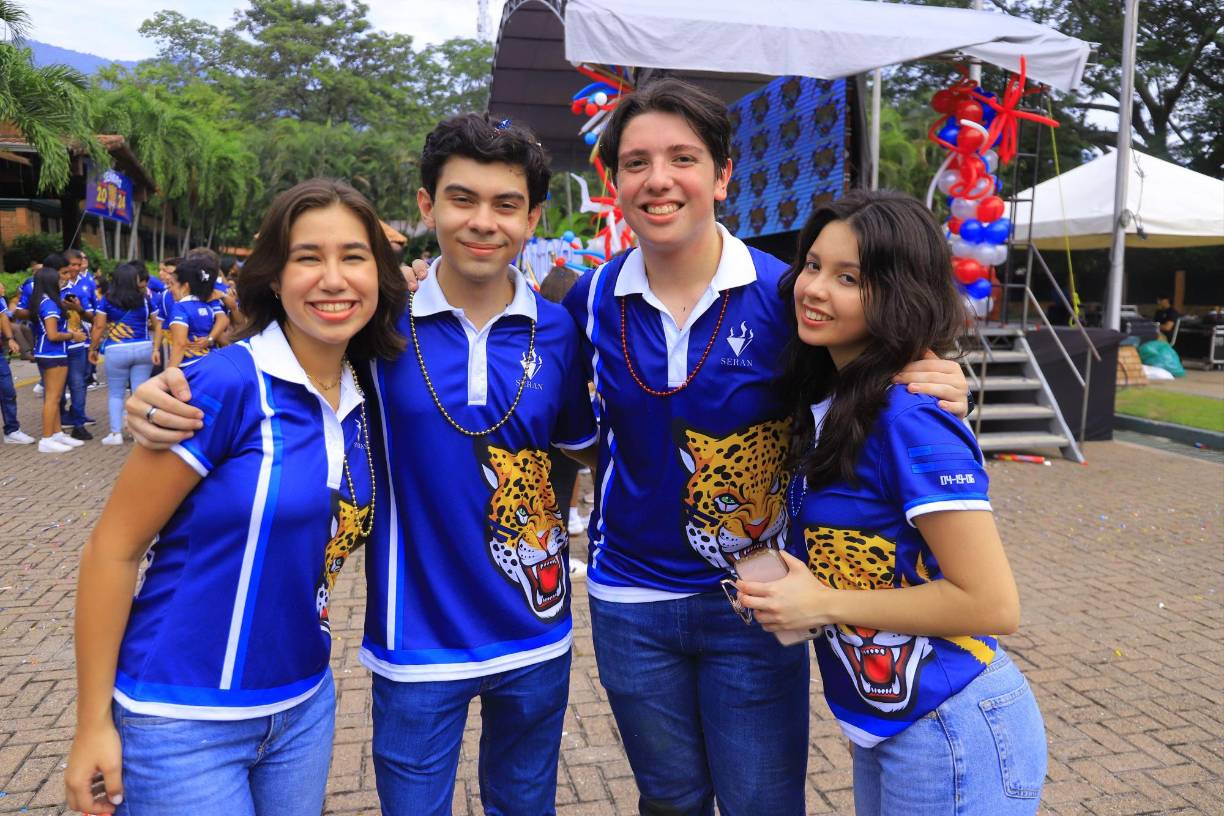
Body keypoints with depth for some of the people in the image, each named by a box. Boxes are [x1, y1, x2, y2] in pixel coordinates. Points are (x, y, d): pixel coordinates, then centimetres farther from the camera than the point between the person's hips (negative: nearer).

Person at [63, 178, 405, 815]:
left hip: (305, 708, 6)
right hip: (182, 722, -6)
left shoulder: (363, 402, -1)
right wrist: (93, 724, -10)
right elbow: (114, 547, -14)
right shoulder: (226, 383, -19)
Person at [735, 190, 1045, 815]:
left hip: (953, 737, -8)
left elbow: (992, 604, -22)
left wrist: (823, 604, -19)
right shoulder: (828, 402, 2)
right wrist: (784, 585, -4)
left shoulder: (909, 419, -23)